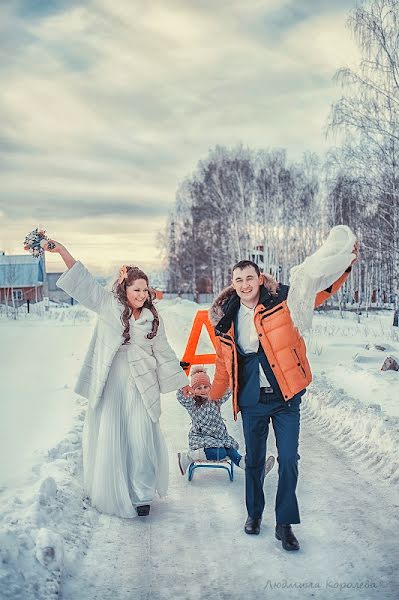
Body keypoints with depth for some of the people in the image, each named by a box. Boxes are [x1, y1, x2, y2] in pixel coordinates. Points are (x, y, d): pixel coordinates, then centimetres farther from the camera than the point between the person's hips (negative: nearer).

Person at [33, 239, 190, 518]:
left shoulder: (153, 319, 7)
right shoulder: (109, 306, 0)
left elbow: (163, 351, 16)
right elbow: (85, 282, -9)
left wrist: (182, 381, 20)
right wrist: (62, 251, -21)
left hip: (141, 387, 1)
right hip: (110, 385, -1)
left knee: (141, 441, -2)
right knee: (110, 439, 7)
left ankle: (142, 495, 13)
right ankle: (112, 493, 26)